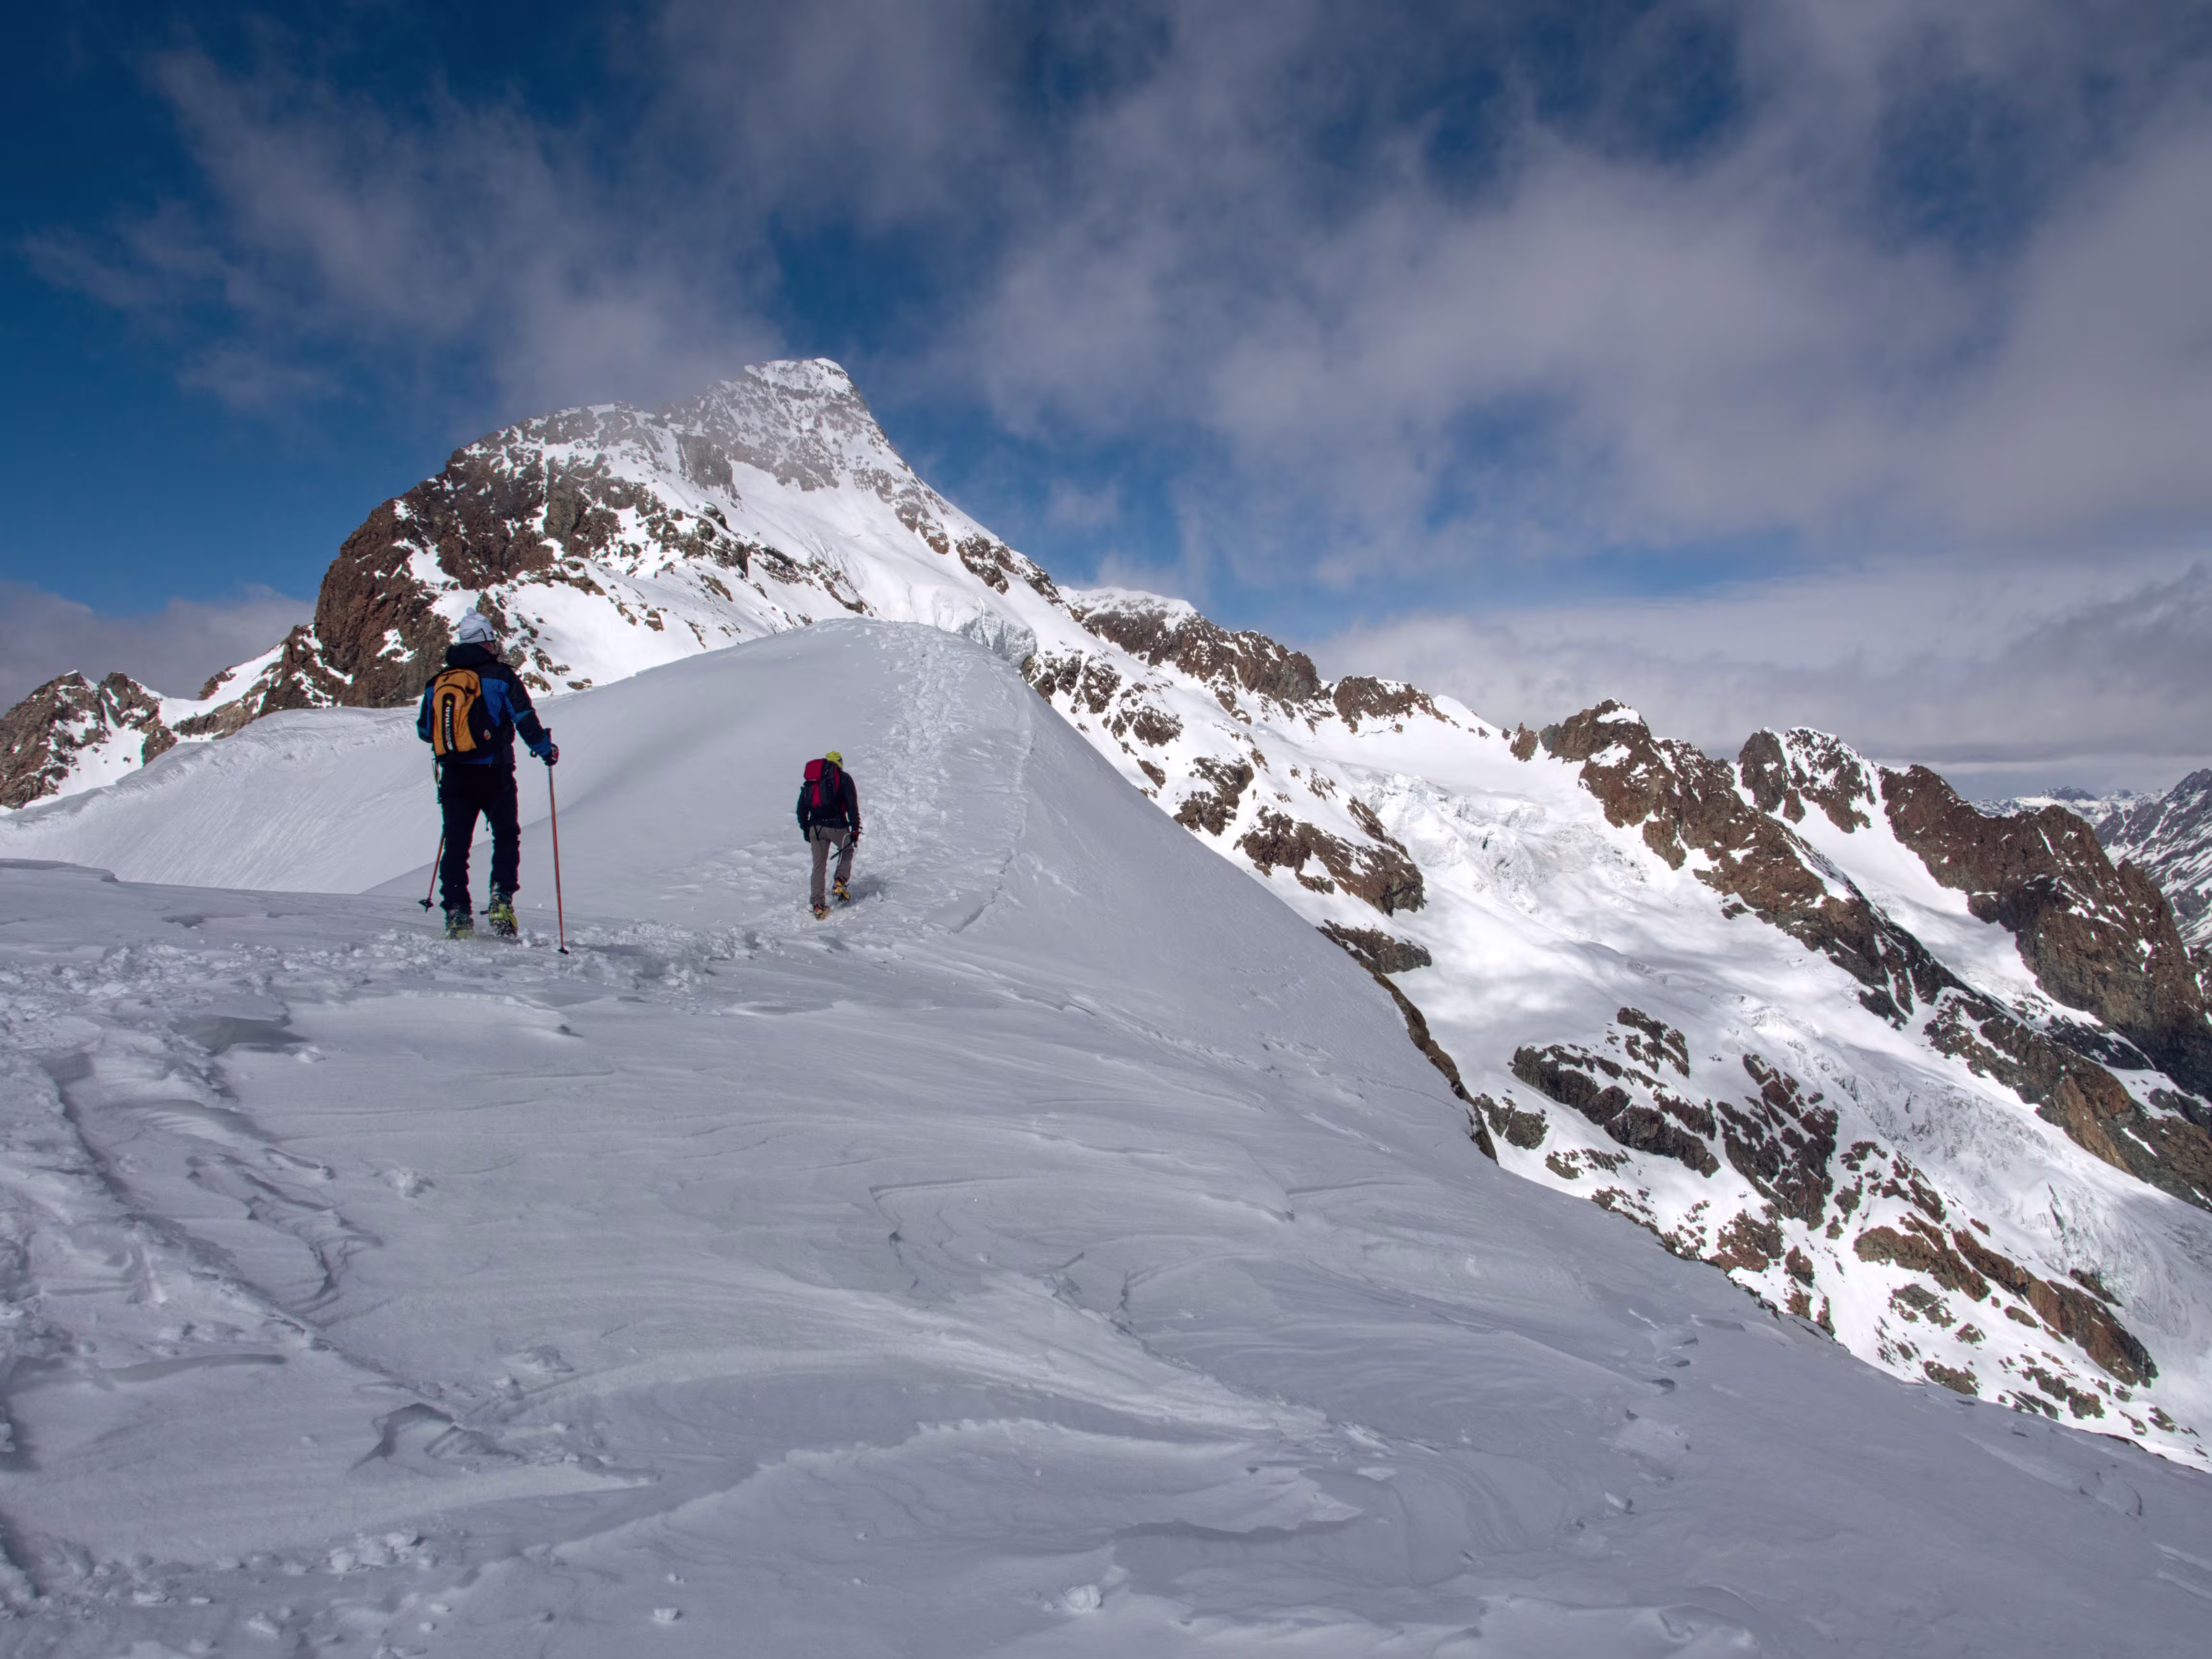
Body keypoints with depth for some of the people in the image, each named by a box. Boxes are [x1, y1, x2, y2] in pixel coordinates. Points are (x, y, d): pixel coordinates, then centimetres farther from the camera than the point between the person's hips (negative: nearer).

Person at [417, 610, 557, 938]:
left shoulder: (437, 682, 9)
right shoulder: (500, 676, -6)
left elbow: (424, 731, 16)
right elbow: (525, 720, -11)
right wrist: (545, 749, 4)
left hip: (453, 776, 3)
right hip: (493, 775, -3)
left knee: (456, 843, 8)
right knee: (506, 837, 12)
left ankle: (457, 913, 3)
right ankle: (501, 900, -4)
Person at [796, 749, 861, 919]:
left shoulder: (810, 781, 17)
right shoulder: (843, 777, 4)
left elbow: (802, 808, 16)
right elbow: (852, 805, -4)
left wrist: (806, 830, 23)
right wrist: (855, 829, -1)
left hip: (816, 827, 3)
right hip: (837, 826, -3)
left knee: (819, 866, 9)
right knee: (847, 851, 25)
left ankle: (818, 905, 5)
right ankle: (840, 882, 4)